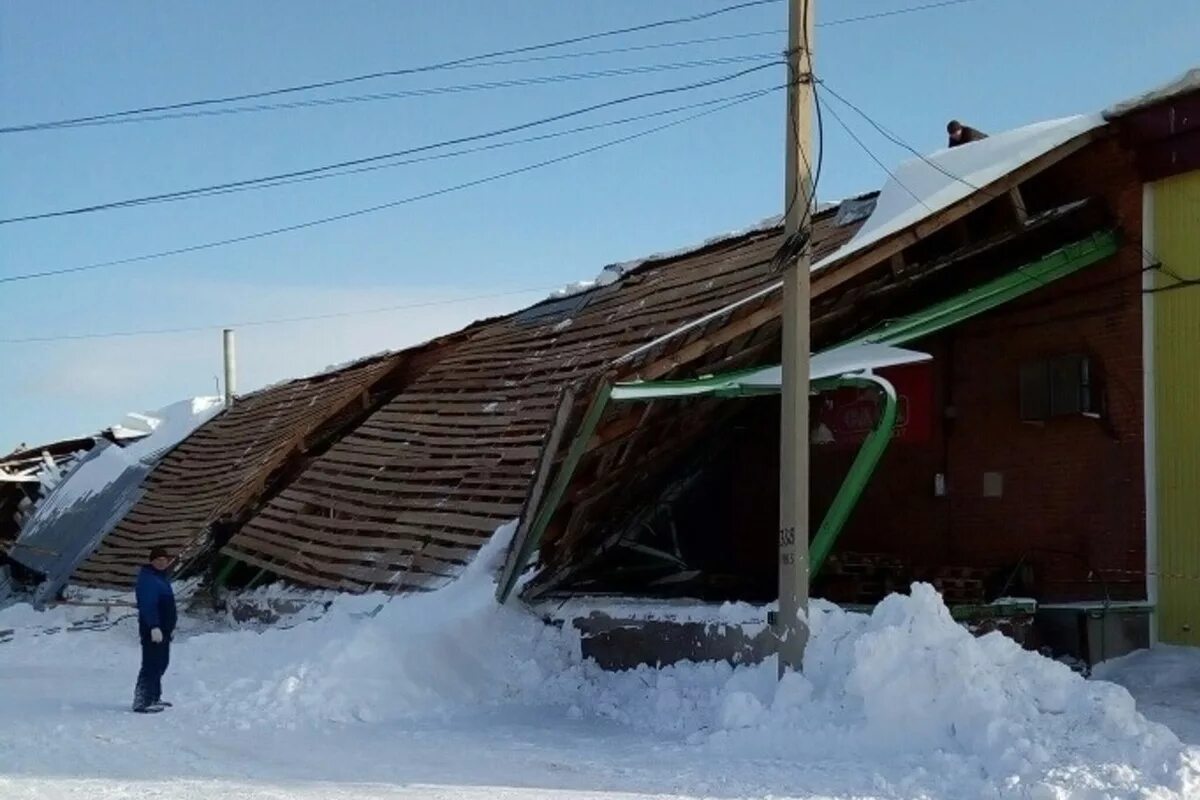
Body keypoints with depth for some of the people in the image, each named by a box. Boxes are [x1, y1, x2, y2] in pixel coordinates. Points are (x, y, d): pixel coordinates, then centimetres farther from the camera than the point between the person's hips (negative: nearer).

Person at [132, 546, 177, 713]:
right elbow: (148, 605, -25)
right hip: (153, 630, -11)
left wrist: (170, 626, 23)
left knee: (161, 663, 17)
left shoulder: (162, 577, 17)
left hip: (163, 629, 11)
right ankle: (141, 702, -11)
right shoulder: (147, 579, -15)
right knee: (151, 665, -12)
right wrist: (154, 627, -32)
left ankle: (154, 698, 27)